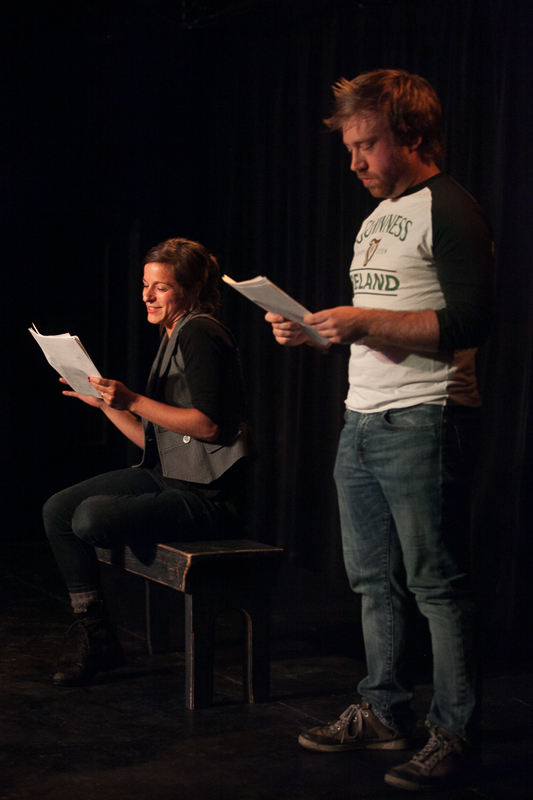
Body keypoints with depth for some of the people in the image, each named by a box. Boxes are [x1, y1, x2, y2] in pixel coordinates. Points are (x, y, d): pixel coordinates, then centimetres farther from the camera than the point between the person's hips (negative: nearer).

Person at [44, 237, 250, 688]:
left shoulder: (199, 333, -11)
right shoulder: (174, 339, 19)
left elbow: (208, 424, -21)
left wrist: (133, 401, -21)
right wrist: (104, 401, 14)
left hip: (208, 495, -10)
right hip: (166, 478, 10)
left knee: (92, 517, -25)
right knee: (57, 511, 0)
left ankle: (99, 642, 1)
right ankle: (90, 637, 2)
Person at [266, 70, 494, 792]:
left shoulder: (449, 211, -9)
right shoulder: (377, 217, 20)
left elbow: (470, 323, -19)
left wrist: (364, 322, -21)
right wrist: (313, 328, 9)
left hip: (424, 422, -9)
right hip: (362, 421, 9)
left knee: (436, 583, -5)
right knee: (374, 579, 12)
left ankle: (454, 735, 2)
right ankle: (383, 713, 21)